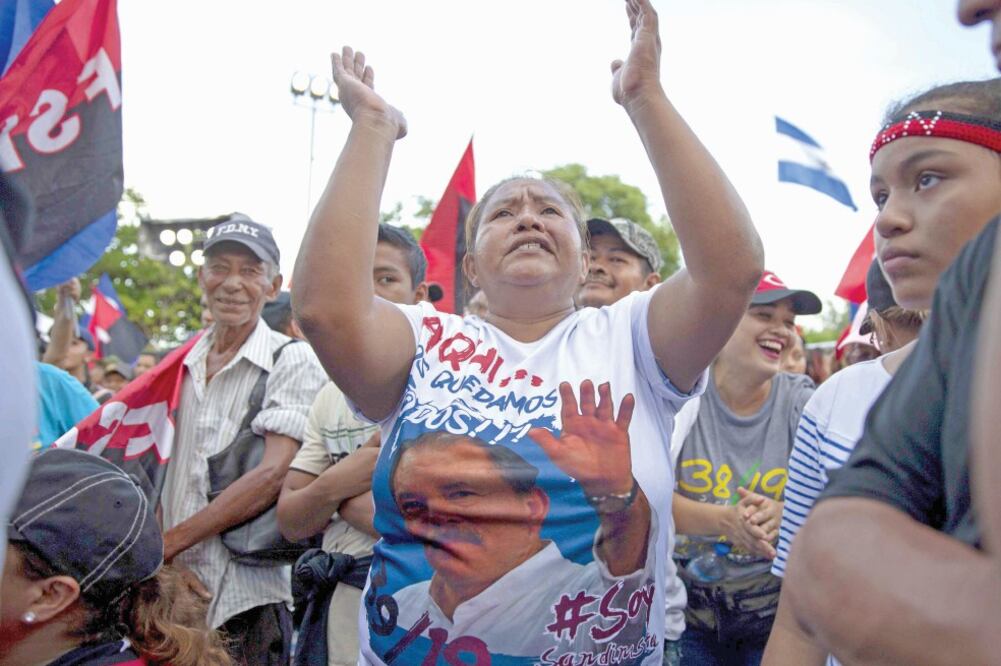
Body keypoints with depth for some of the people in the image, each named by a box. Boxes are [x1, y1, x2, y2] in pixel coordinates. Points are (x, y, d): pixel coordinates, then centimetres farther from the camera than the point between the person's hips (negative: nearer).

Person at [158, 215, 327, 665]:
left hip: (244, 596, -5)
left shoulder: (292, 362, -5)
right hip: (169, 585, 5)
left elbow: (272, 475, -15)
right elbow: (160, 471, 16)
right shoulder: (182, 364, 12)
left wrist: (165, 544, -13)